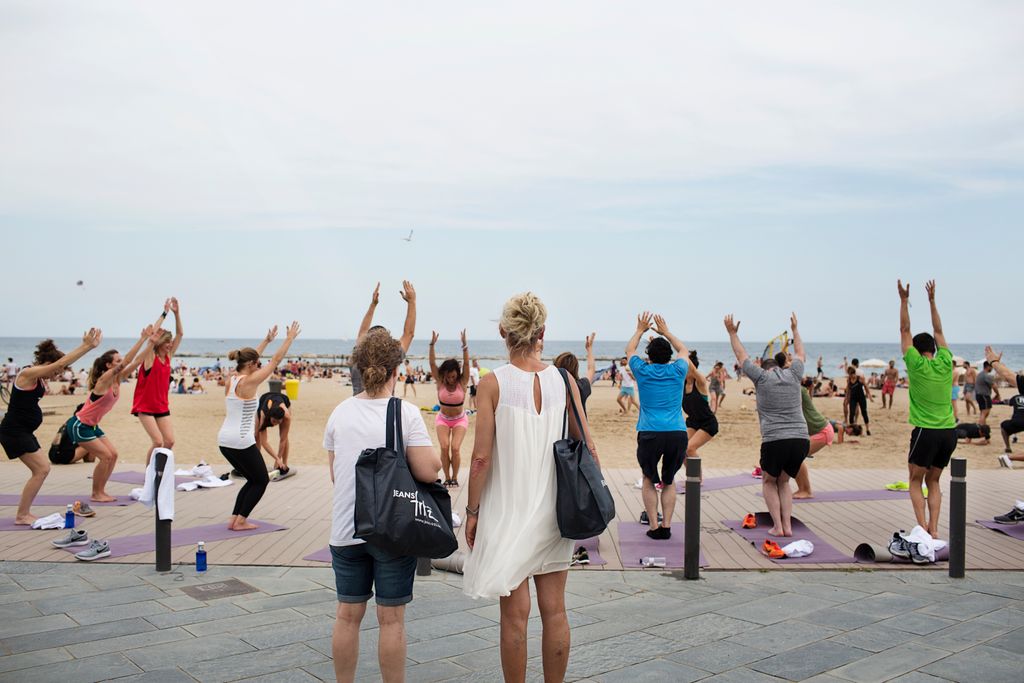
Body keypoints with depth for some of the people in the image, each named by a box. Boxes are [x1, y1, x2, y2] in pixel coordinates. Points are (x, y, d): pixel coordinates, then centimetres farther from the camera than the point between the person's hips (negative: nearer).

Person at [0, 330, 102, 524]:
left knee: (42, 468, 13)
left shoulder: (38, 377, 10)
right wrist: (86, 346, -26)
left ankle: (24, 513, 19)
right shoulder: (28, 374, -17)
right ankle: (22, 516, -2)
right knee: (41, 469, -10)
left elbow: (60, 364, 13)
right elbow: (60, 363, -25)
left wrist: (87, 346, 5)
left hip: (23, 431, 10)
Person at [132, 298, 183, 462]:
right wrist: (164, 313, -22)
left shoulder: (168, 356, 6)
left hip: (162, 406, 6)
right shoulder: (150, 357, -10)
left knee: (169, 441, -3)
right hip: (145, 406, -6)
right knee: (157, 441, -14)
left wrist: (176, 313, -5)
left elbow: (179, 334, 4)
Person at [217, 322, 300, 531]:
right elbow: (276, 360, -8)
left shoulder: (231, 380, 8)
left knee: (253, 480, 21)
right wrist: (289, 338, 1)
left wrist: (267, 340, 31)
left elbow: (250, 358, 23)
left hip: (224, 440, 8)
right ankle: (240, 521, 8)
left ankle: (234, 519, 17)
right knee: (261, 481, 11)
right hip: (241, 441, -8)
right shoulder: (249, 381, -13)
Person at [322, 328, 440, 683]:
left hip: (346, 530, 4)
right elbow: (429, 471, -16)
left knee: (347, 615, 14)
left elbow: (334, 474, 9)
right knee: (391, 618, 6)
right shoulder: (406, 413, -12)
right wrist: (433, 455, 3)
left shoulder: (340, 412, 2)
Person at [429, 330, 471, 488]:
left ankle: (455, 477, 2)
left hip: (460, 419, -1)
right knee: (444, 447, -16)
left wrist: (464, 344, -35)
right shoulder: (440, 382, -9)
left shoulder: (462, 382, -12)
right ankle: (447, 478, -2)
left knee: (455, 447, -16)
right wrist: (432, 345, -30)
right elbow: (432, 364, -18)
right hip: (443, 419, 1)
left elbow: (466, 364, -23)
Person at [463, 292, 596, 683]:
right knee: (554, 610, 13)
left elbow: (481, 457, -12)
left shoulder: (493, 382, -11)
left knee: (515, 615, 7)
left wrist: (472, 511, -2)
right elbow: (587, 448, 0)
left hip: (507, 510, -3)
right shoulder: (563, 379, -2)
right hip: (554, 510, 3)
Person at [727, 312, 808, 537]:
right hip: (801, 440, 4)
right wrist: (795, 329, 45)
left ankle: (777, 526, 9)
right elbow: (800, 353, 31)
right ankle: (787, 525, 13)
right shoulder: (794, 375, 11)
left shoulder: (762, 377, 3)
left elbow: (741, 356, 17)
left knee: (769, 482, 19)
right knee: (783, 482, 23)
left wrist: (732, 333, 28)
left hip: (775, 441, -4)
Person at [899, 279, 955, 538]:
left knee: (915, 481, 9)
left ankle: (923, 526, -4)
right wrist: (932, 300, 22)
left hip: (926, 431, -5)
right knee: (933, 482, 17)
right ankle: (933, 528, 7)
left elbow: (905, 330, 0)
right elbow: (938, 331, 16)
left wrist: (904, 300, 0)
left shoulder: (916, 365, -7)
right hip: (949, 431, 5)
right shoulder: (946, 363, 4)